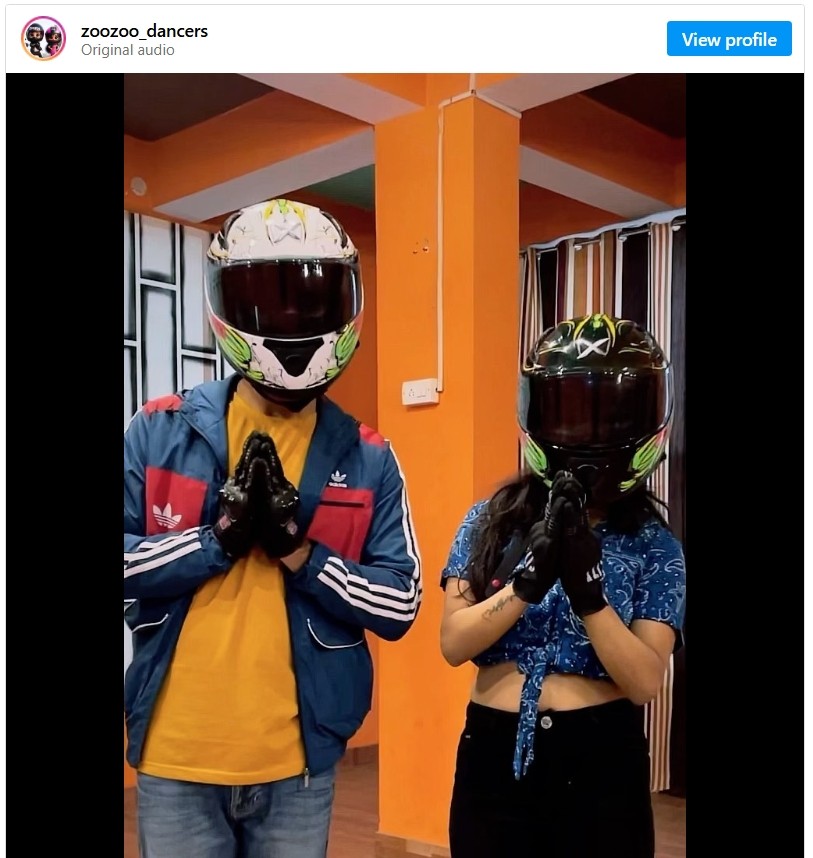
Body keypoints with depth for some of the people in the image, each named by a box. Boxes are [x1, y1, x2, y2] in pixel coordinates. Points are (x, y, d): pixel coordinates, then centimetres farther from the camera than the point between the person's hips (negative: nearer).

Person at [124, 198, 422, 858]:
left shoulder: (367, 459, -1)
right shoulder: (161, 431, -2)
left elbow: (400, 605, -4)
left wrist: (299, 552, -15)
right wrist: (219, 538, -17)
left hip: (297, 763, 1)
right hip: (176, 758, 0)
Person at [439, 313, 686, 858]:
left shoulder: (653, 544, -3)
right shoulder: (492, 520, -1)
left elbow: (646, 682, -11)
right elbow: (453, 644, -8)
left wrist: (588, 591, -24)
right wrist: (528, 582, -22)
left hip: (601, 761, -1)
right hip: (496, 754, 1)